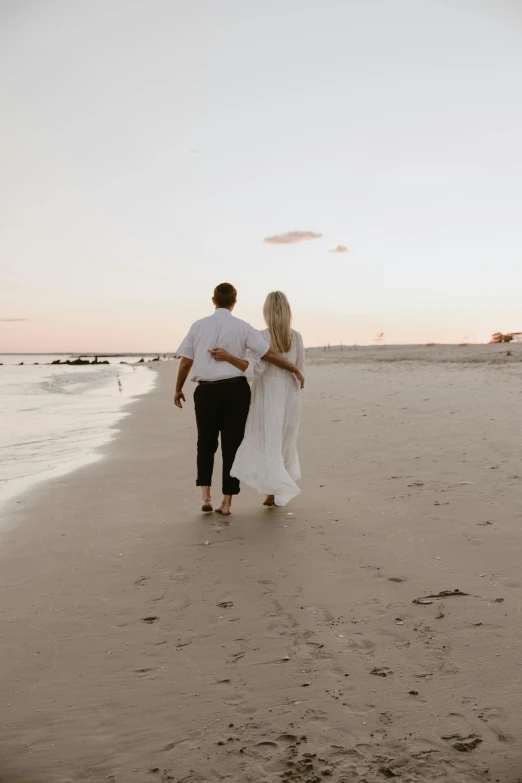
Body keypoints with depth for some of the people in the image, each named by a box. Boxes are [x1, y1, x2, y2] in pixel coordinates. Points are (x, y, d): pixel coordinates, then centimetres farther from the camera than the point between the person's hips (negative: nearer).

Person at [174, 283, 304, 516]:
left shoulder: (198, 326, 2)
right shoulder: (242, 327, -2)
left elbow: (185, 363, 3)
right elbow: (270, 354, -6)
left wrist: (178, 389, 17)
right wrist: (295, 369, 7)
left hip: (206, 391, 1)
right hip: (235, 390, -1)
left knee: (206, 443, 16)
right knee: (232, 445, 7)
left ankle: (205, 496, 5)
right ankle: (227, 502, 10)